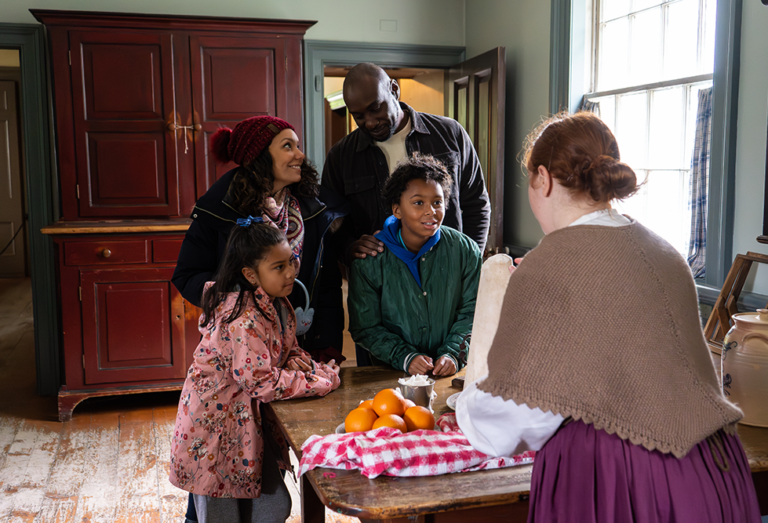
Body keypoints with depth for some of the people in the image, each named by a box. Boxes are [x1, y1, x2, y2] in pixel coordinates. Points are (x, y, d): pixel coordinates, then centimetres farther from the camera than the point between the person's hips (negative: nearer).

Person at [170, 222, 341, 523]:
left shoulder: (276, 302, 0)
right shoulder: (244, 319, -29)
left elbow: (287, 348, 13)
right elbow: (260, 380, -32)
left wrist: (296, 361, -12)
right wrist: (321, 381, -25)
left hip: (248, 420, 8)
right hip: (217, 424, -8)